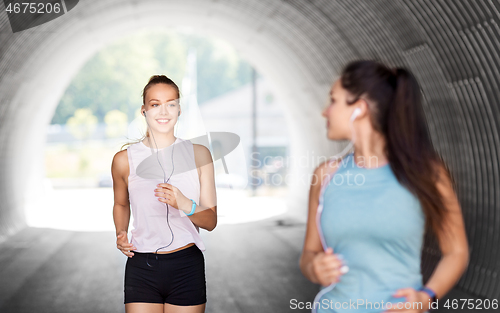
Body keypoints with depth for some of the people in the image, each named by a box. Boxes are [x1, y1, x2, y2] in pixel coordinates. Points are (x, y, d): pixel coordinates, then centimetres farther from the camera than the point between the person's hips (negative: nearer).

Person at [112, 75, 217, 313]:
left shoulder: (199, 154, 2)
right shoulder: (124, 160, 1)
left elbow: (211, 222, 2)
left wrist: (185, 205, -17)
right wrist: (121, 234, 3)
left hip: (187, 268, 0)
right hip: (141, 268, 0)